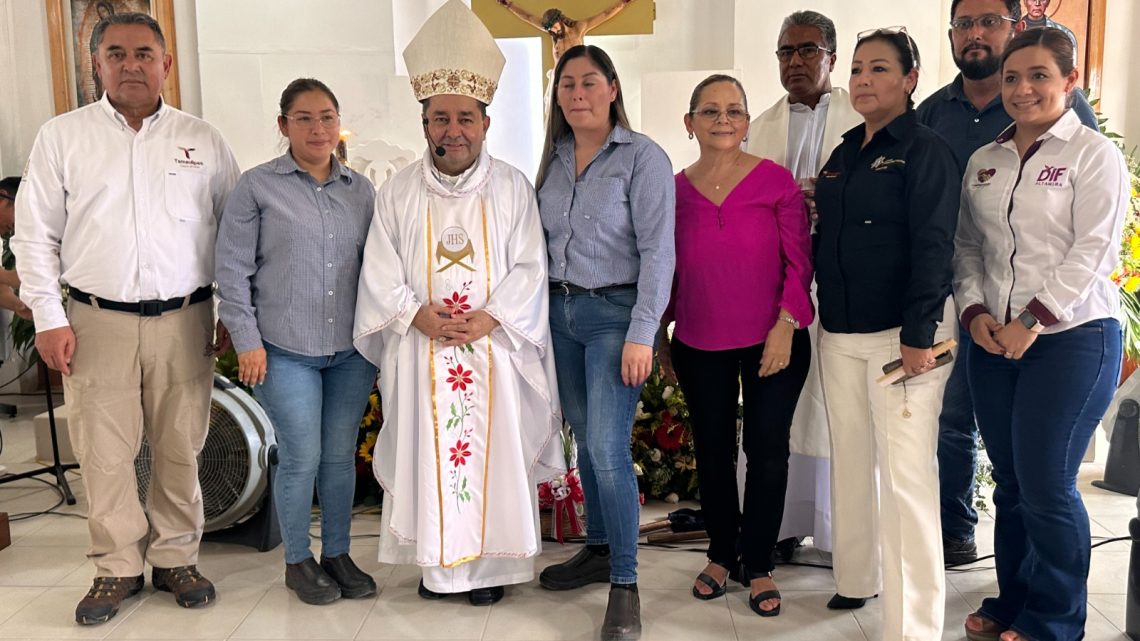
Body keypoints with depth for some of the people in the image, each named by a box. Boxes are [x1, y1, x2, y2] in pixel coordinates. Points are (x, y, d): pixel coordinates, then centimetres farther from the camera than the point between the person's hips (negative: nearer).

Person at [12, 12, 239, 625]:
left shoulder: (203, 140, 8)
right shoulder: (61, 136, 6)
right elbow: (35, 235, 6)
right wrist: (48, 318, -2)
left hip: (184, 320, 1)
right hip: (97, 319, 0)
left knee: (180, 447, 6)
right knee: (104, 451, 2)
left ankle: (175, 558, 22)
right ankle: (117, 568, 18)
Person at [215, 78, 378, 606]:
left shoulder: (361, 189, 10)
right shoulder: (258, 186, -2)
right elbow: (231, 269, -3)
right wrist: (247, 340, -8)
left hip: (352, 348, 4)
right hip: (285, 350, -3)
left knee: (341, 454, 11)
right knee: (301, 457, 1)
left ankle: (337, 554, 27)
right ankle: (298, 561, 21)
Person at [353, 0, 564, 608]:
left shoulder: (512, 188, 2)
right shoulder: (398, 192, 6)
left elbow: (529, 267, -2)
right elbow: (380, 270, 3)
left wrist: (490, 317, -14)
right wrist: (417, 314, -13)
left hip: (494, 347, -1)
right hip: (421, 349, 1)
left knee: (492, 448, 3)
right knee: (426, 449, 5)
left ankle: (489, 561, 16)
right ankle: (436, 558, 19)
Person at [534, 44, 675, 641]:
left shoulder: (642, 157, -8)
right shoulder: (554, 158, 10)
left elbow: (657, 252, -13)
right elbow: (542, 242, 12)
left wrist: (641, 334, -18)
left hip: (614, 312, -6)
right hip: (560, 311, 6)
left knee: (608, 449, -10)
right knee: (584, 440, 14)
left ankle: (625, 583, 2)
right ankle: (598, 549, 30)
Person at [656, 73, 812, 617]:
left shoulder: (777, 181, -6)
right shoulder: (675, 190, 0)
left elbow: (799, 261, -5)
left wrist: (786, 326, -13)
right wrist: (660, 338, 10)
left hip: (772, 342, -2)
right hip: (699, 347, 2)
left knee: (767, 450, 6)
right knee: (712, 450, 13)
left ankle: (758, 565, 23)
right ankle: (721, 554, 32)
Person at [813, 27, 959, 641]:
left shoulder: (925, 151, -6)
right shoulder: (842, 155, 15)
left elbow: (933, 245, -14)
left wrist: (918, 331, -21)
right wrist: (818, 312, 13)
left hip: (903, 333, -7)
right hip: (839, 334, 7)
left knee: (905, 475, -7)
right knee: (850, 461, 14)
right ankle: (855, 577, 30)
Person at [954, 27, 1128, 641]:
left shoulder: (1094, 154, -4)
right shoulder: (983, 161, 12)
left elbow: (1091, 251, -11)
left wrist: (1032, 321, -16)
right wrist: (975, 310, -3)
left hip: (1072, 338, -5)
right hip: (993, 342, 5)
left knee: (1046, 486, -2)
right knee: (1010, 483, 10)